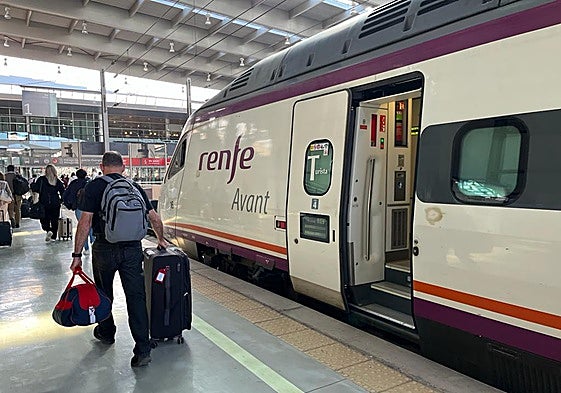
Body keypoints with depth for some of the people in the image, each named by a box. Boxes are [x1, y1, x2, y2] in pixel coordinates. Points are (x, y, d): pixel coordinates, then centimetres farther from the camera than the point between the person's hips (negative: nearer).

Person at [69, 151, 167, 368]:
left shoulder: (95, 186, -3)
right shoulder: (134, 186, 7)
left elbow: (85, 221, -9)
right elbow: (154, 218, 9)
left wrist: (77, 254, -4)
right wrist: (160, 240, 24)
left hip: (105, 248, -2)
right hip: (133, 248, 2)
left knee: (103, 293, 20)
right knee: (136, 296, 2)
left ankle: (106, 332, 41)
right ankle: (143, 349, -2)